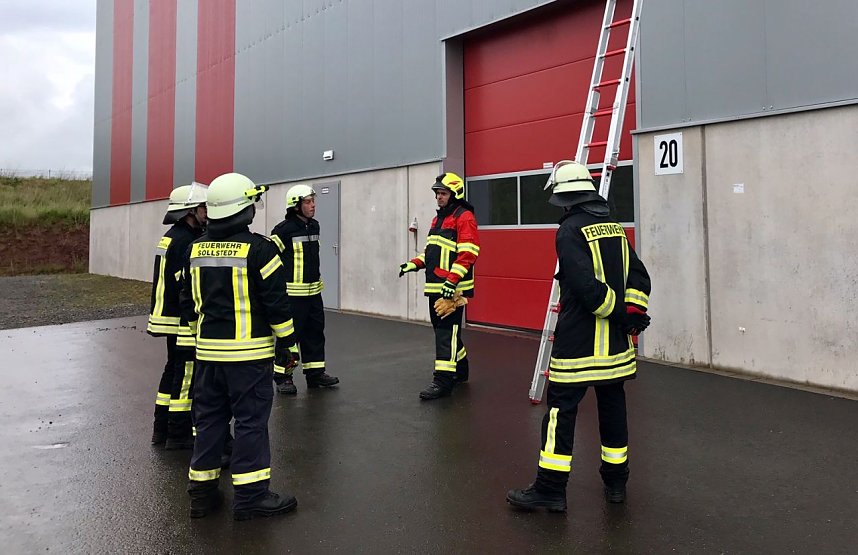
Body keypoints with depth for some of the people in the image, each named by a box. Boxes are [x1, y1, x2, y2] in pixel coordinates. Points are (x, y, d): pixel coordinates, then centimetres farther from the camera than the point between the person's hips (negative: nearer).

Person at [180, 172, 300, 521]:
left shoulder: (196, 249, 8)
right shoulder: (258, 248, -12)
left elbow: (189, 301, 15)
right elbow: (276, 302, -12)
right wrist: (287, 344, -4)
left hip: (208, 351, 6)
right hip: (249, 351, -6)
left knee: (209, 419, 15)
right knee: (251, 421, 2)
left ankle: (201, 491, 23)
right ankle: (251, 495, 8)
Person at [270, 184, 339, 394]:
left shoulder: (314, 226, 11)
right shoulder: (284, 229, -14)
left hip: (313, 291, 8)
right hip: (292, 292, -8)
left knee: (315, 332, 13)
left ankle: (315, 373, 24)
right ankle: (282, 376, 11)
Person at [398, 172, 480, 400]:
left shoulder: (464, 217, -9)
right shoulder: (438, 218, 20)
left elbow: (468, 253, -18)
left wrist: (452, 280, -25)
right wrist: (415, 263, 12)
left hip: (452, 288, -9)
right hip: (435, 287, 9)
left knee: (446, 331, -9)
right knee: (442, 328, 15)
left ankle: (443, 380, -6)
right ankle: (460, 369, 30)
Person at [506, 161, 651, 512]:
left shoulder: (570, 230, -13)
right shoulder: (614, 227, 11)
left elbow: (586, 286, -21)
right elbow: (638, 275, 10)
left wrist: (618, 311, -9)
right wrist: (634, 311, 2)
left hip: (579, 341, -7)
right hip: (615, 342, 8)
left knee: (561, 410, -1)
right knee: (612, 407, 16)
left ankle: (550, 489, 5)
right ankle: (616, 481, 28)